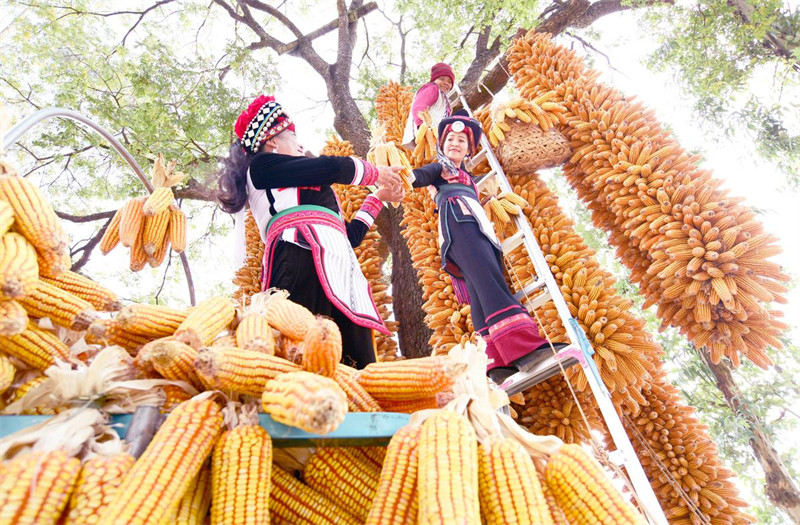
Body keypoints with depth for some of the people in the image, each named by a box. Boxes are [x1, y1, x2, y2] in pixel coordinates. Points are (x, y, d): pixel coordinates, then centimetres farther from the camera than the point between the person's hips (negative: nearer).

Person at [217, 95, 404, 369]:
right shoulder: (261, 164, 16)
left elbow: (350, 235, 34)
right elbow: (333, 167, 4)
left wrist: (378, 196, 42)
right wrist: (377, 173, 21)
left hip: (338, 273, 8)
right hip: (303, 262, -8)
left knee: (357, 367, -7)